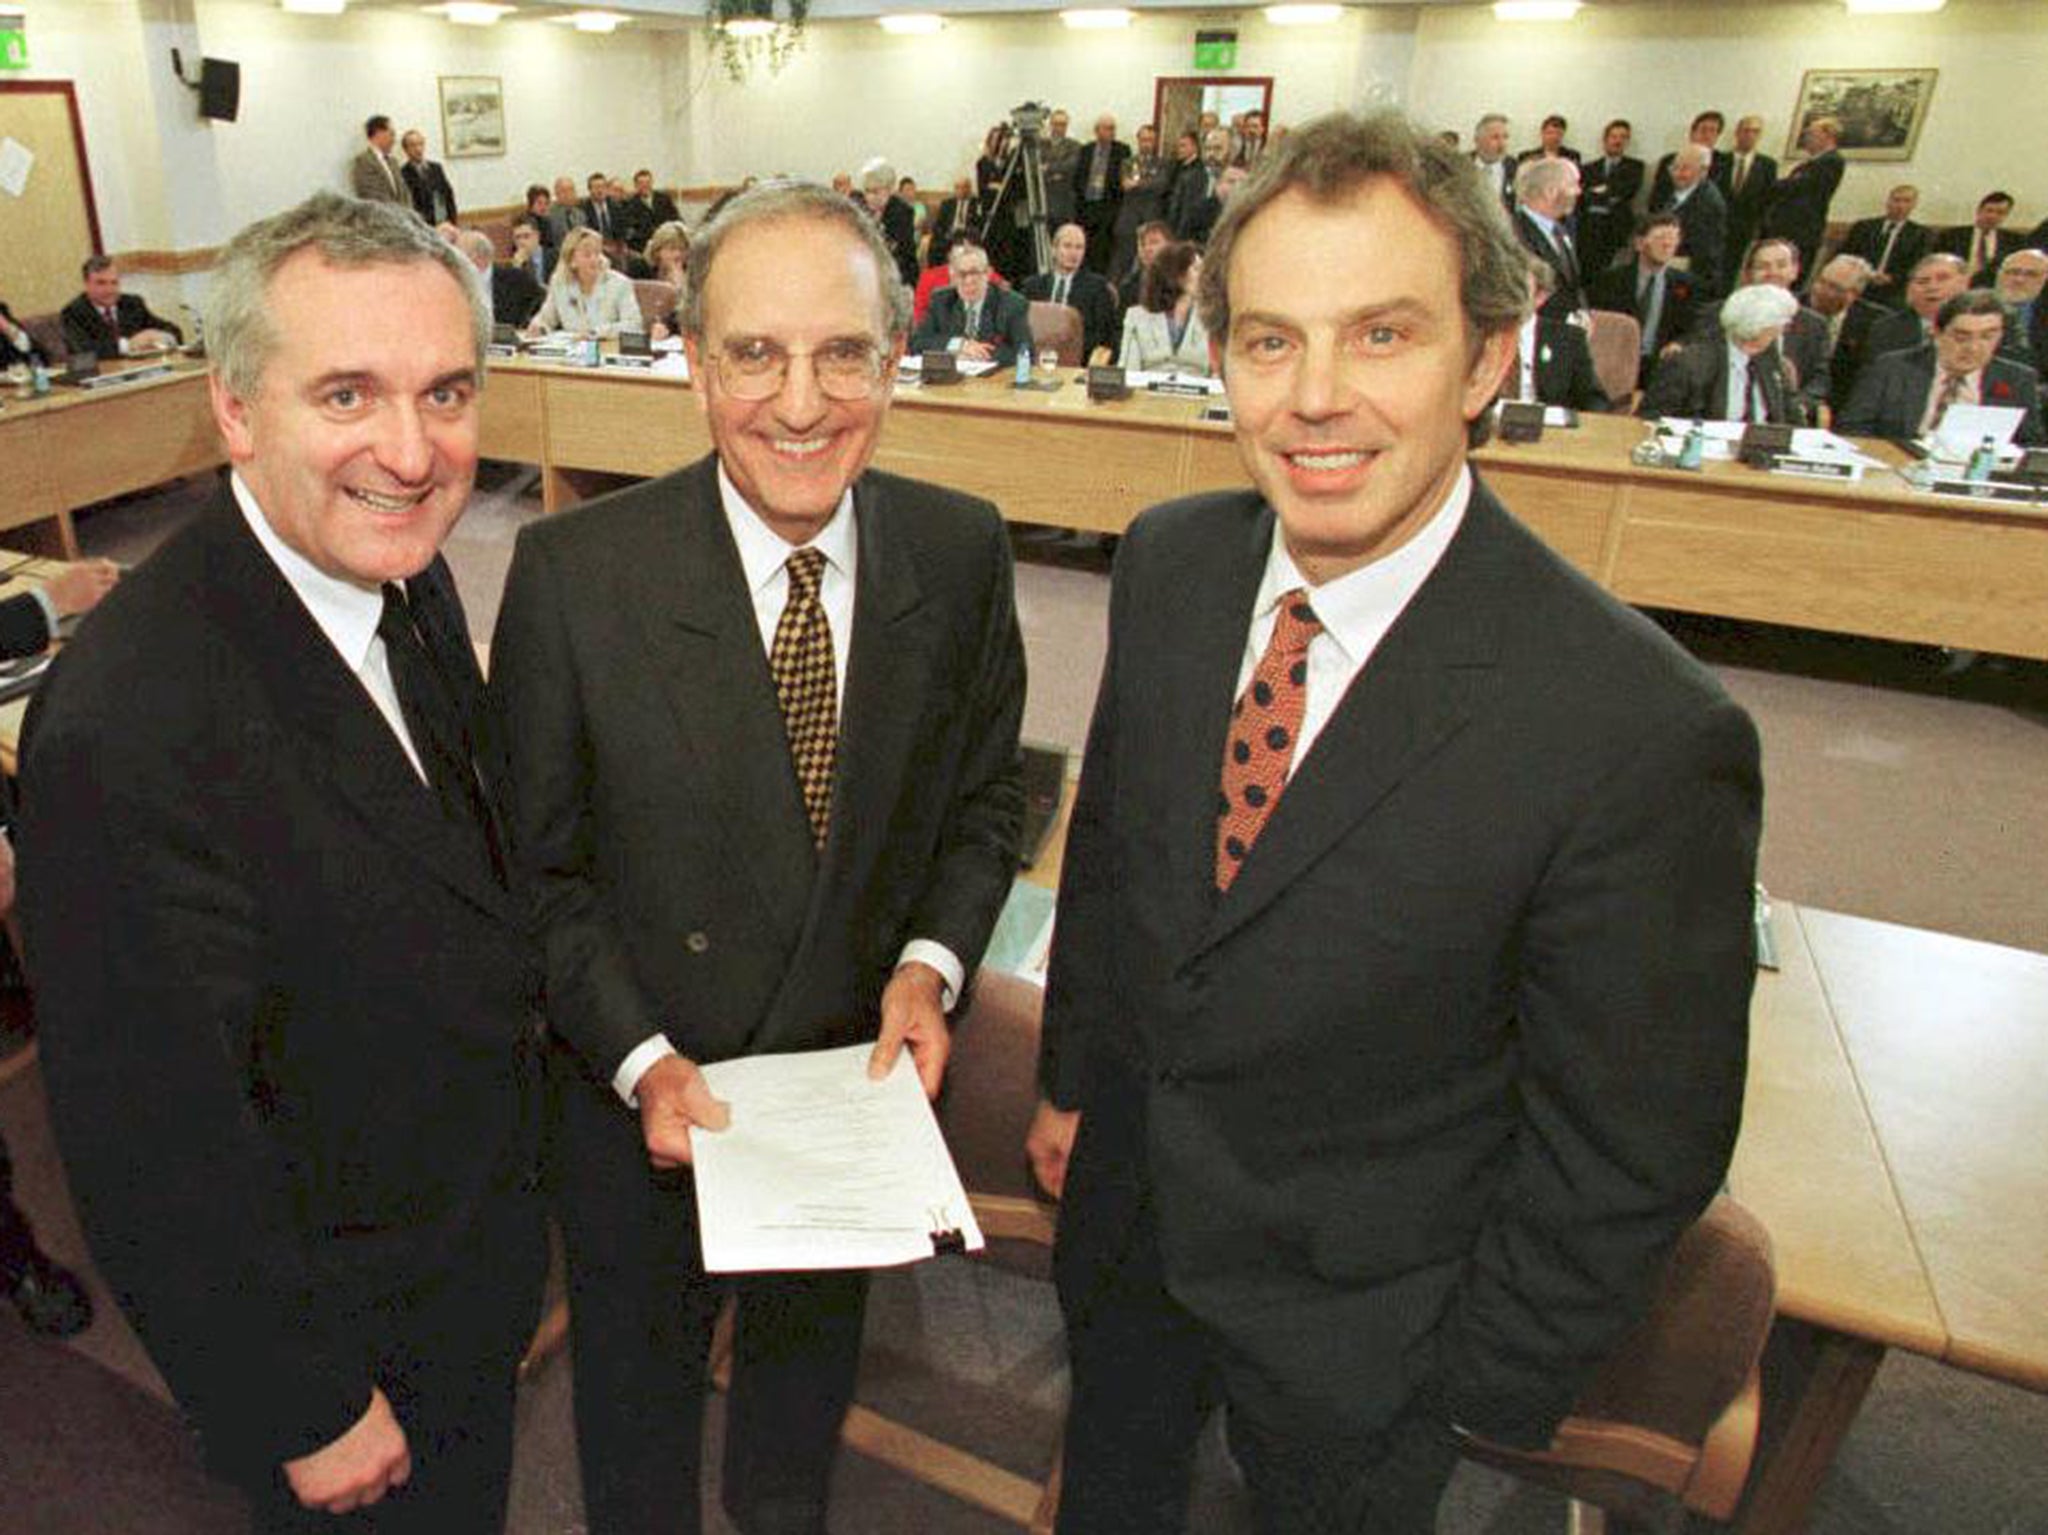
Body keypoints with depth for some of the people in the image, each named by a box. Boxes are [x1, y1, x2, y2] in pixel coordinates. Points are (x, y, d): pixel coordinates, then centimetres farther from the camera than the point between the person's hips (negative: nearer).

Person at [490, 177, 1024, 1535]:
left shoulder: (963, 552, -14)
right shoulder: (572, 572, -21)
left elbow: (985, 794, -2)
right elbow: (536, 864, -12)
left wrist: (931, 963, -16)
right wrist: (641, 1058, -19)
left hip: (860, 1065, 3)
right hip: (637, 1085, -2)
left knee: (813, 1346, 31)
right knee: (639, 1363, 27)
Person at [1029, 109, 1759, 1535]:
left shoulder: (1643, 733, -31)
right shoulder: (1168, 562, -12)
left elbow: (1630, 1149, -19)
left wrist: (1480, 1392, -9)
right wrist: (1072, 1080, 9)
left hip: (1359, 1325, -4)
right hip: (1125, 1206, 5)